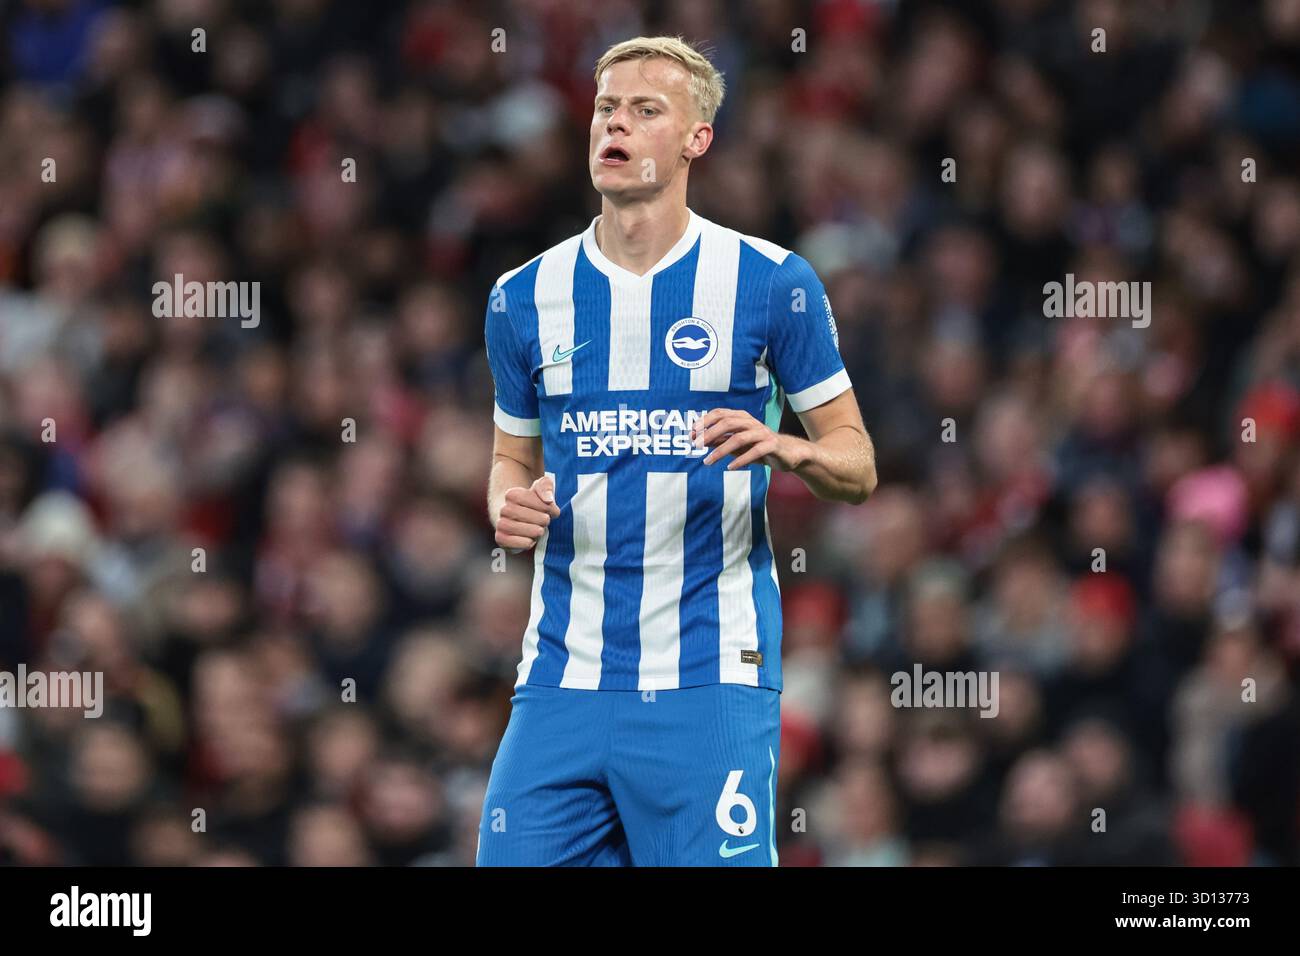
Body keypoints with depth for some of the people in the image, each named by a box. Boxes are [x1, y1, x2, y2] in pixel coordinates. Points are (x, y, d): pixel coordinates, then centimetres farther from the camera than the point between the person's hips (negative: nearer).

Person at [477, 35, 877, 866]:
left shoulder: (772, 283, 0)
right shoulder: (526, 298, 10)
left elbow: (858, 468, 4)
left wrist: (785, 449, -17)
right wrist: (509, 504, -1)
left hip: (709, 678, -3)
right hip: (563, 675, 3)